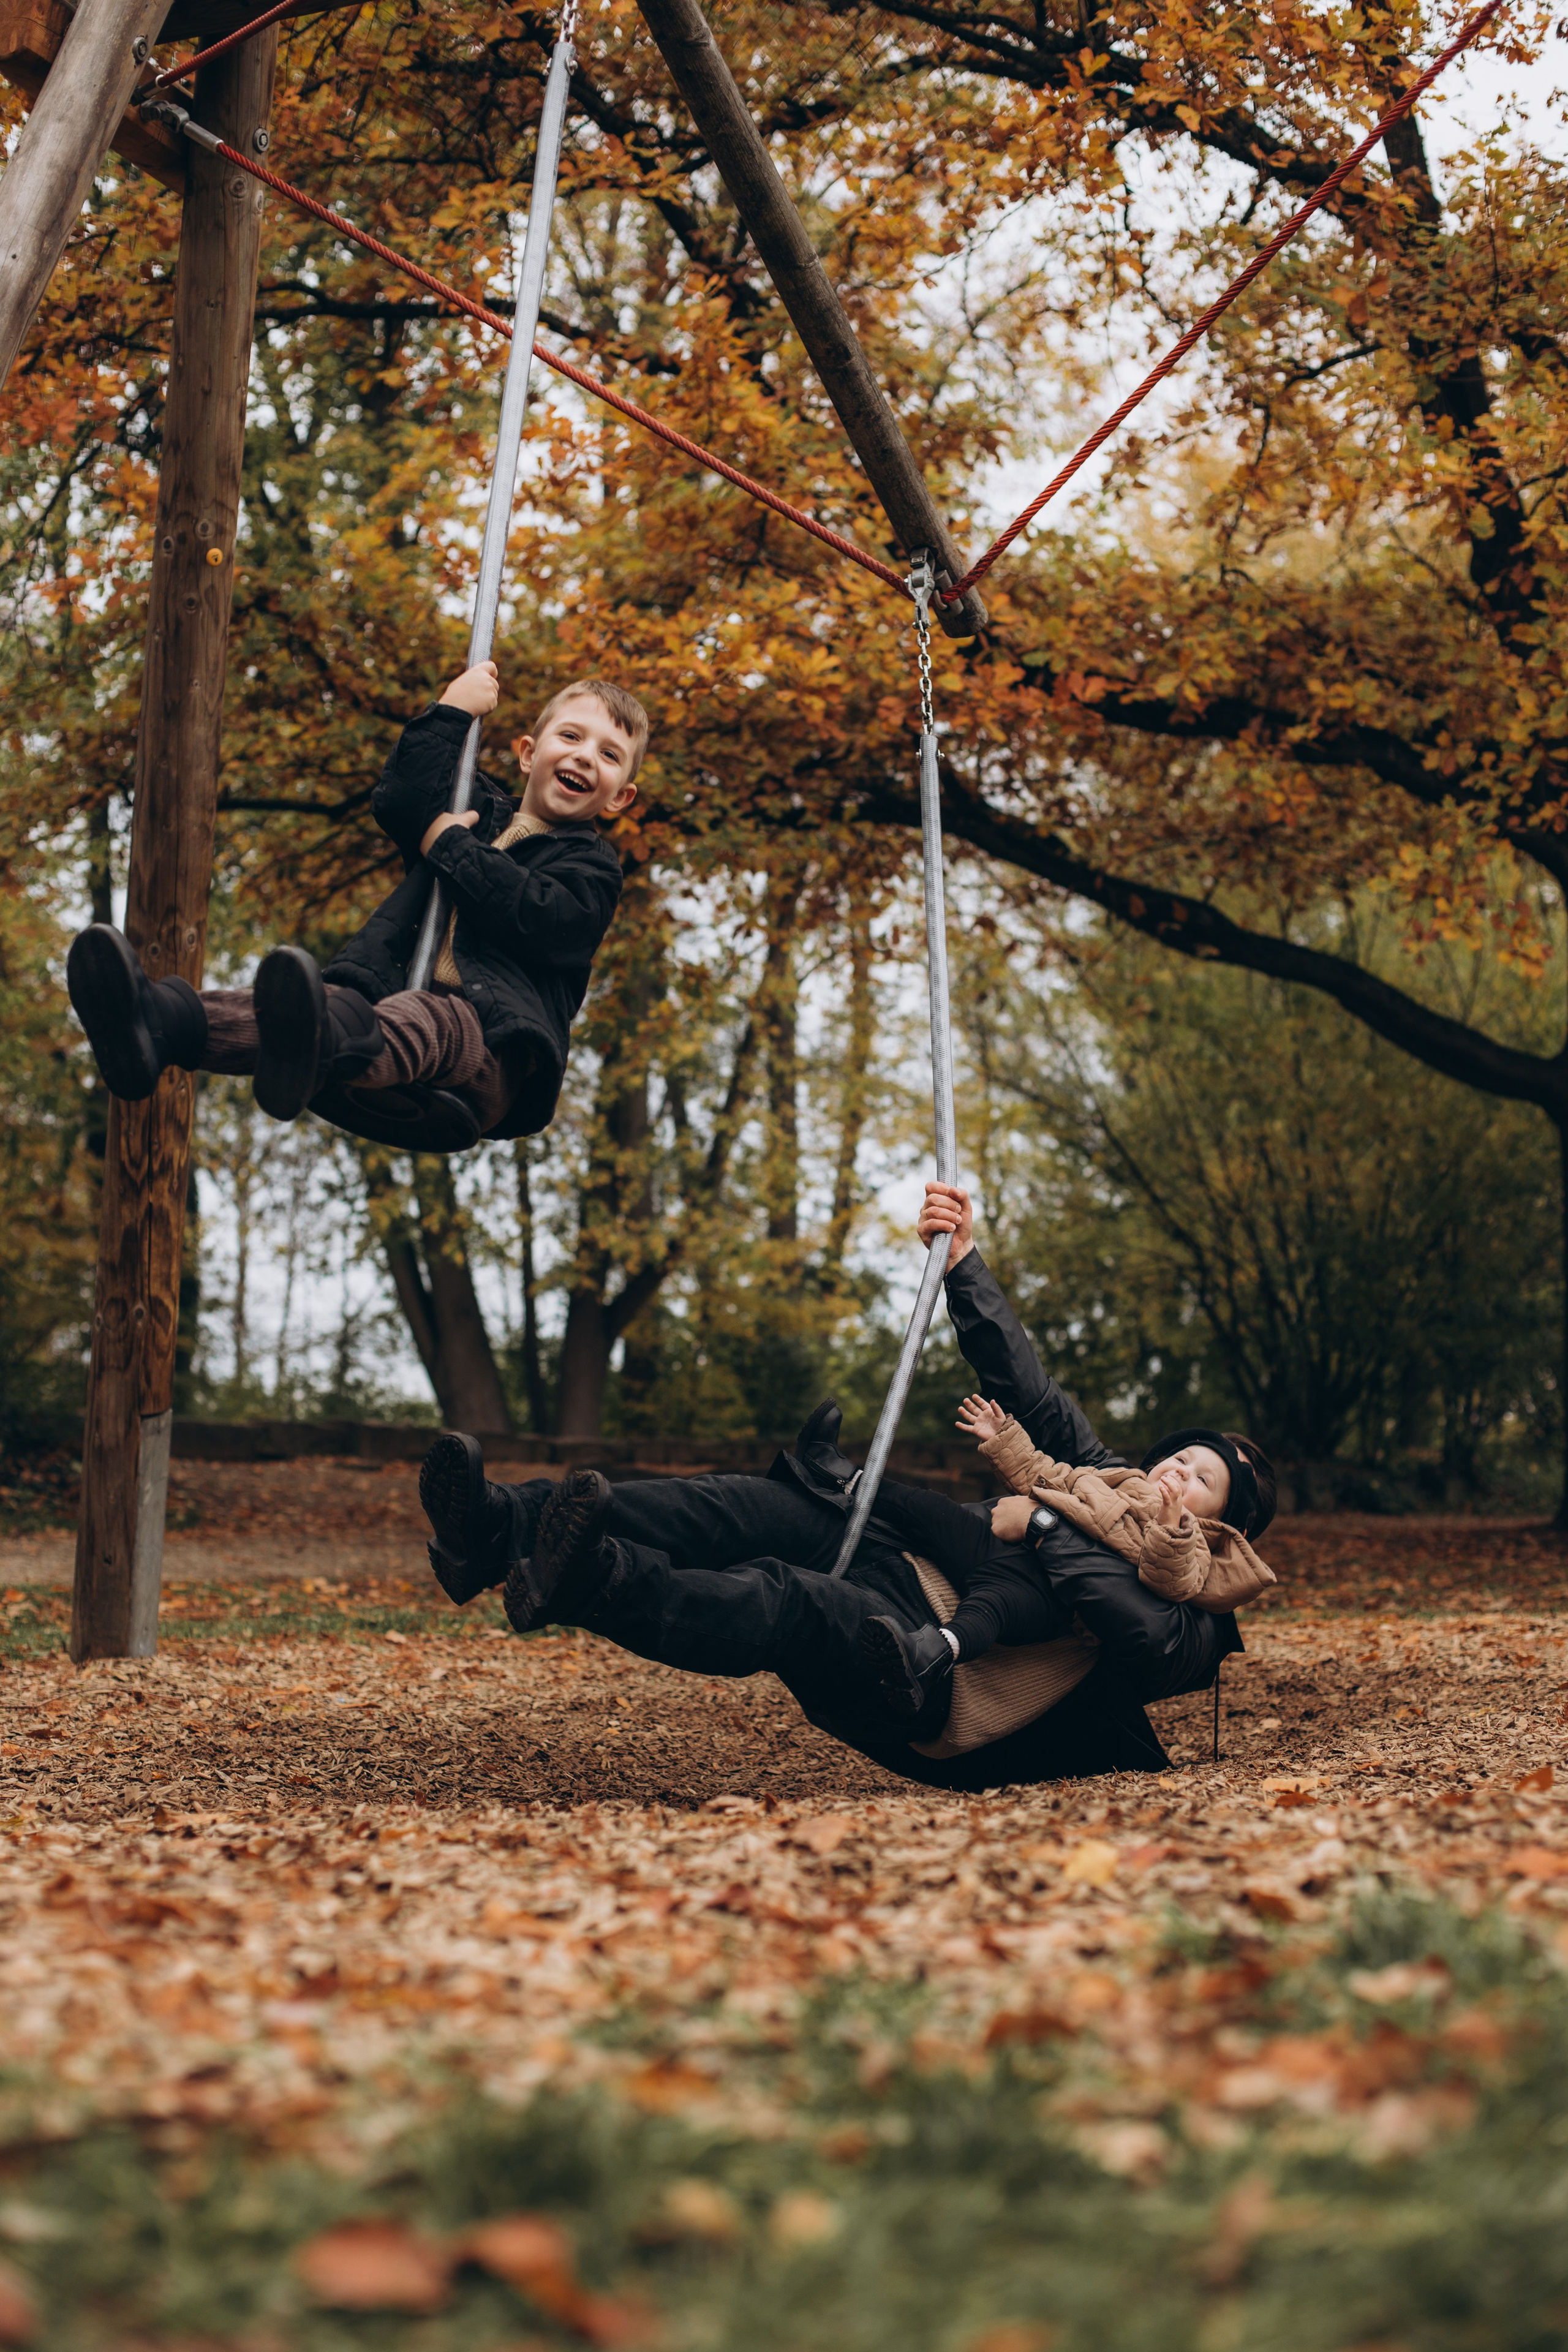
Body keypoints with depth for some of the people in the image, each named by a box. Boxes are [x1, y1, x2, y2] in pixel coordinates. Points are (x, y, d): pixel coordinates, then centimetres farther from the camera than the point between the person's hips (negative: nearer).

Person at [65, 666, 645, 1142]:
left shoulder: (591, 864, 17)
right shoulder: (480, 812, 33)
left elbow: (537, 920, -5)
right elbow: (398, 800, 13)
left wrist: (449, 846, 4)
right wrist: (452, 712, 16)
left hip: (493, 1043, -5)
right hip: (395, 1002, 6)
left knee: (427, 1020, -41)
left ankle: (316, 1054, -78)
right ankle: (164, 1025, -59)